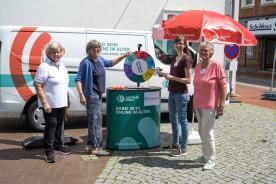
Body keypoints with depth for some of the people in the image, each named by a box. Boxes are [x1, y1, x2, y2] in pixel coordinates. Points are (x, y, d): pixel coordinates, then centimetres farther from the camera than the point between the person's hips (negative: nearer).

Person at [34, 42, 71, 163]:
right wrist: (45, 103, -24)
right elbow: (37, 85, -20)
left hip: (61, 103, 8)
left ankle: (58, 145, 35)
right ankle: (48, 151, 10)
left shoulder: (61, 65, 10)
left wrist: (66, 101, 17)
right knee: (51, 126, -2)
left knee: (59, 125, 19)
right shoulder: (45, 67, -17)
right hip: (50, 104, -8)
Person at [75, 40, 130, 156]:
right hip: (91, 94, -9)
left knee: (93, 120, 15)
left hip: (98, 94, 9)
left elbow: (110, 63, 30)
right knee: (96, 120, -8)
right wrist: (81, 95, -23)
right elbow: (78, 79, -15)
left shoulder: (100, 59, 10)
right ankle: (96, 147, -3)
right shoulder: (86, 62, -13)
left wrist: (123, 56, 25)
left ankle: (90, 145, 25)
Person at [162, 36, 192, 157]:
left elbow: (188, 80, -17)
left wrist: (172, 77, -21)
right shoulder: (175, 58, 12)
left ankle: (183, 147, 10)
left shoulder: (186, 59, -13)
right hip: (172, 93, 9)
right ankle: (175, 143, 31)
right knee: (173, 119, 17)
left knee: (182, 120, 0)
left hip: (181, 94, -9)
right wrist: (166, 75, 5)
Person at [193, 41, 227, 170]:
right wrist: (194, 102, 13)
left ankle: (211, 160, 8)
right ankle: (206, 155, 30)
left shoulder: (216, 65, -10)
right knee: (201, 131, 15)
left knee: (207, 133, -5)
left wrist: (221, 105, -15)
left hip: (210, 106, -7)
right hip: (198, 105, 7)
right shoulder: (198, 66, 8)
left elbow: (223, 86, -11)